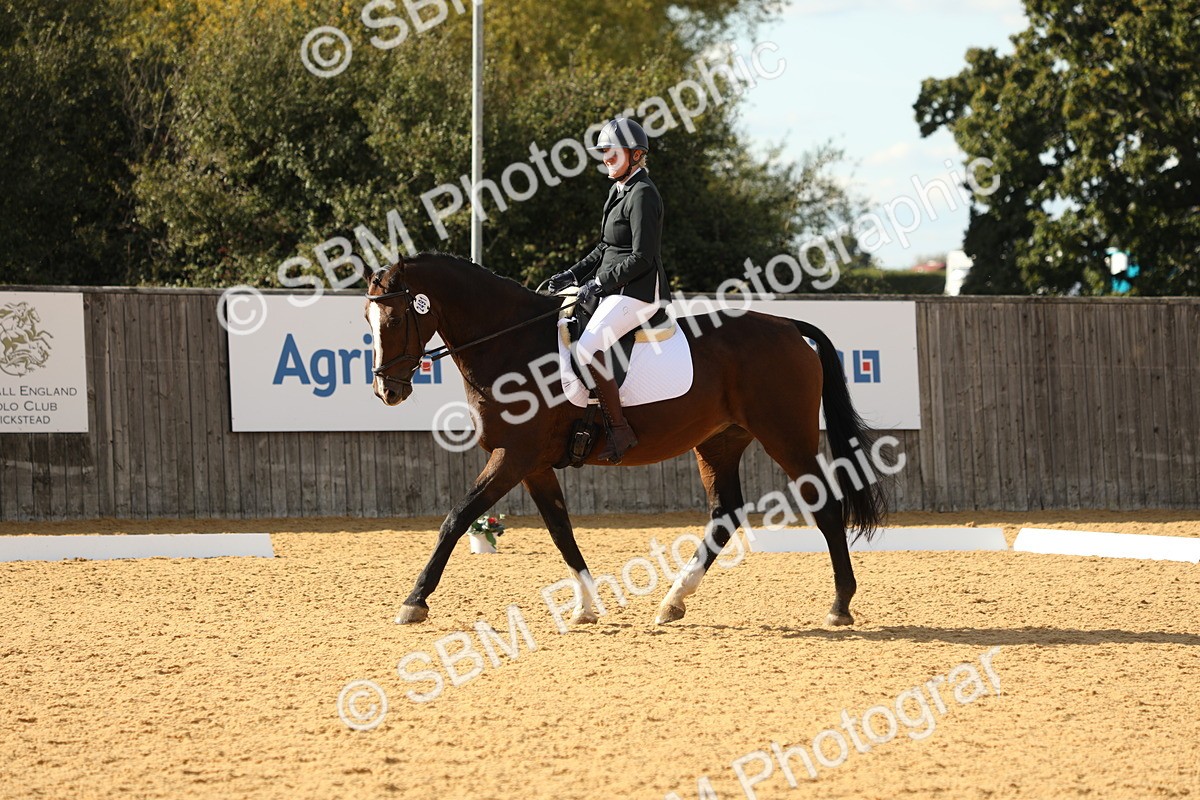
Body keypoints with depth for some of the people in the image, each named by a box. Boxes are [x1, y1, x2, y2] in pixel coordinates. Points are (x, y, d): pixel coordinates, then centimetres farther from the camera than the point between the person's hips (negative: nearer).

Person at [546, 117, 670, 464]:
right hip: (616, 289, 11)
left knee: (587, 347, -29)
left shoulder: (642, 195, -14)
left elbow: (641, 257, -19)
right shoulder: (620, 191, 17)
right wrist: (574, 275, 11)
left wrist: (598, 283, -17)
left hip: (638, 292, -11)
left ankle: (619, 429, -24)